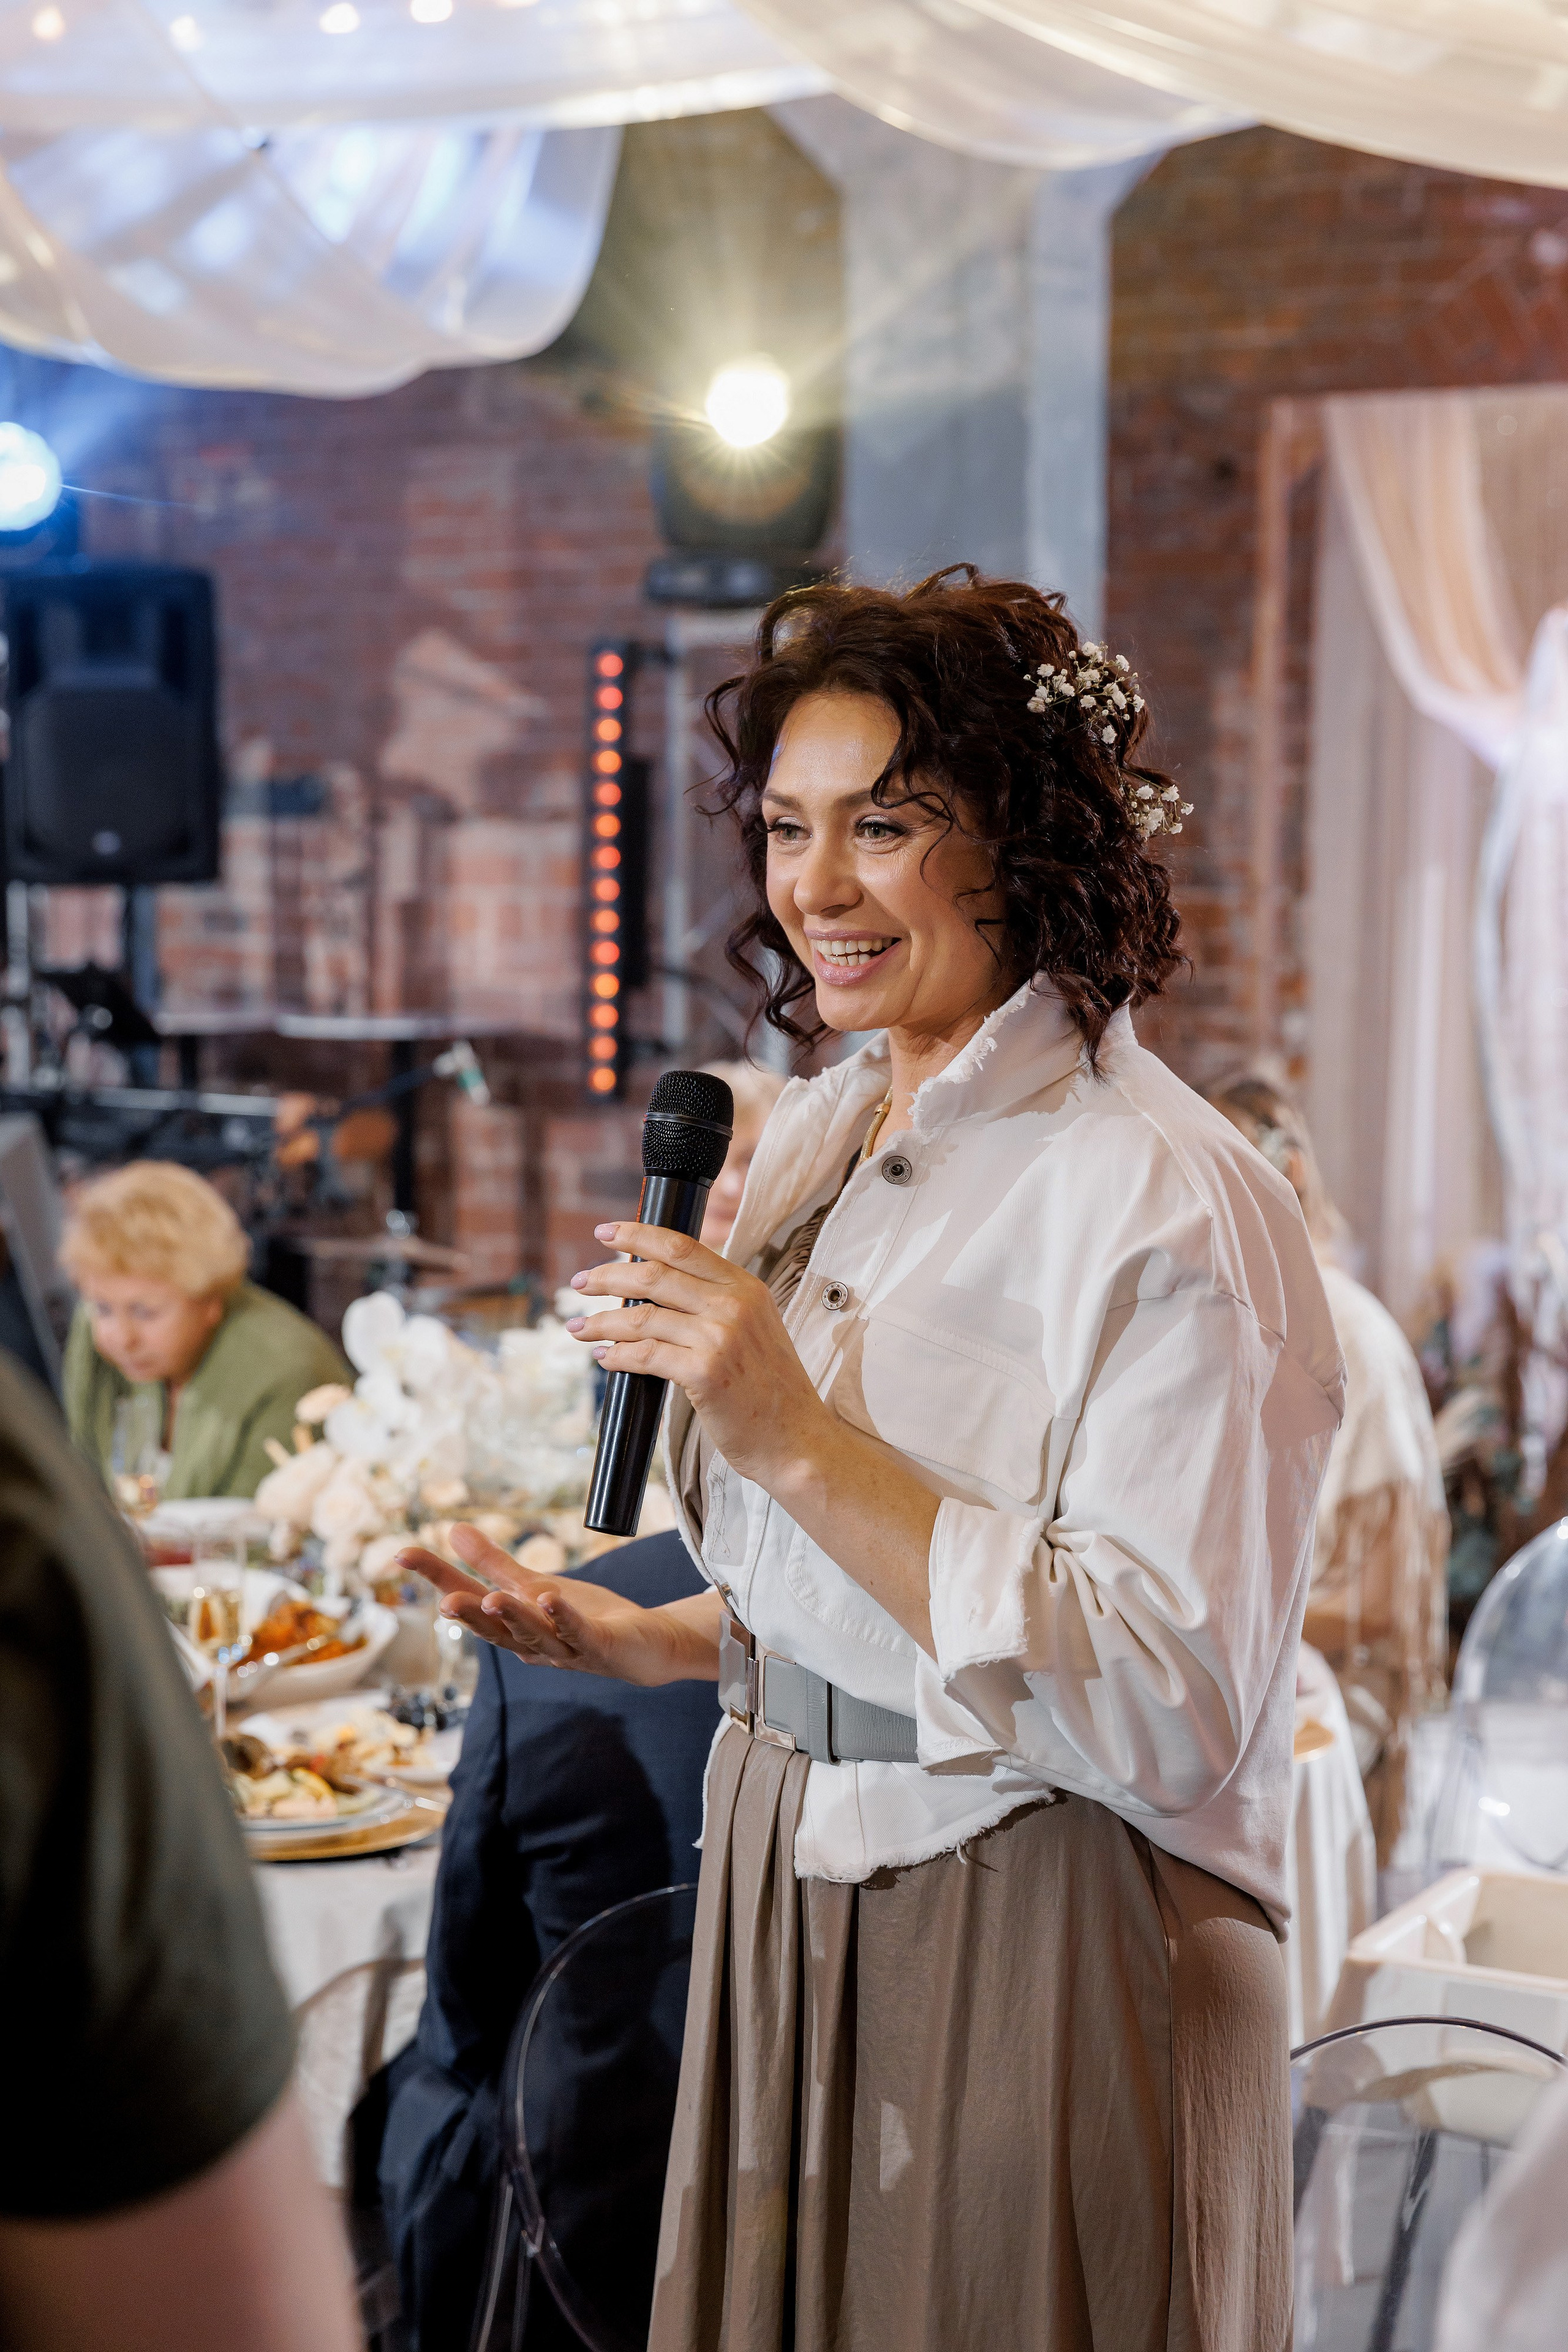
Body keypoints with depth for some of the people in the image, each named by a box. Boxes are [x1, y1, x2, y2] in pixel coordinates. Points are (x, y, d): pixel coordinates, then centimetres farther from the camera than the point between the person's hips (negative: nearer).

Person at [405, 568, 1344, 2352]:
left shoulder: (1165, 1200, -19)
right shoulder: (808, 1143, 8)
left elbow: (1170, 1705, -26)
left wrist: (799, 1441, -27)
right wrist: (643, 1640, 7)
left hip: (1037, 1937, -8)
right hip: (791, 1891, 8)